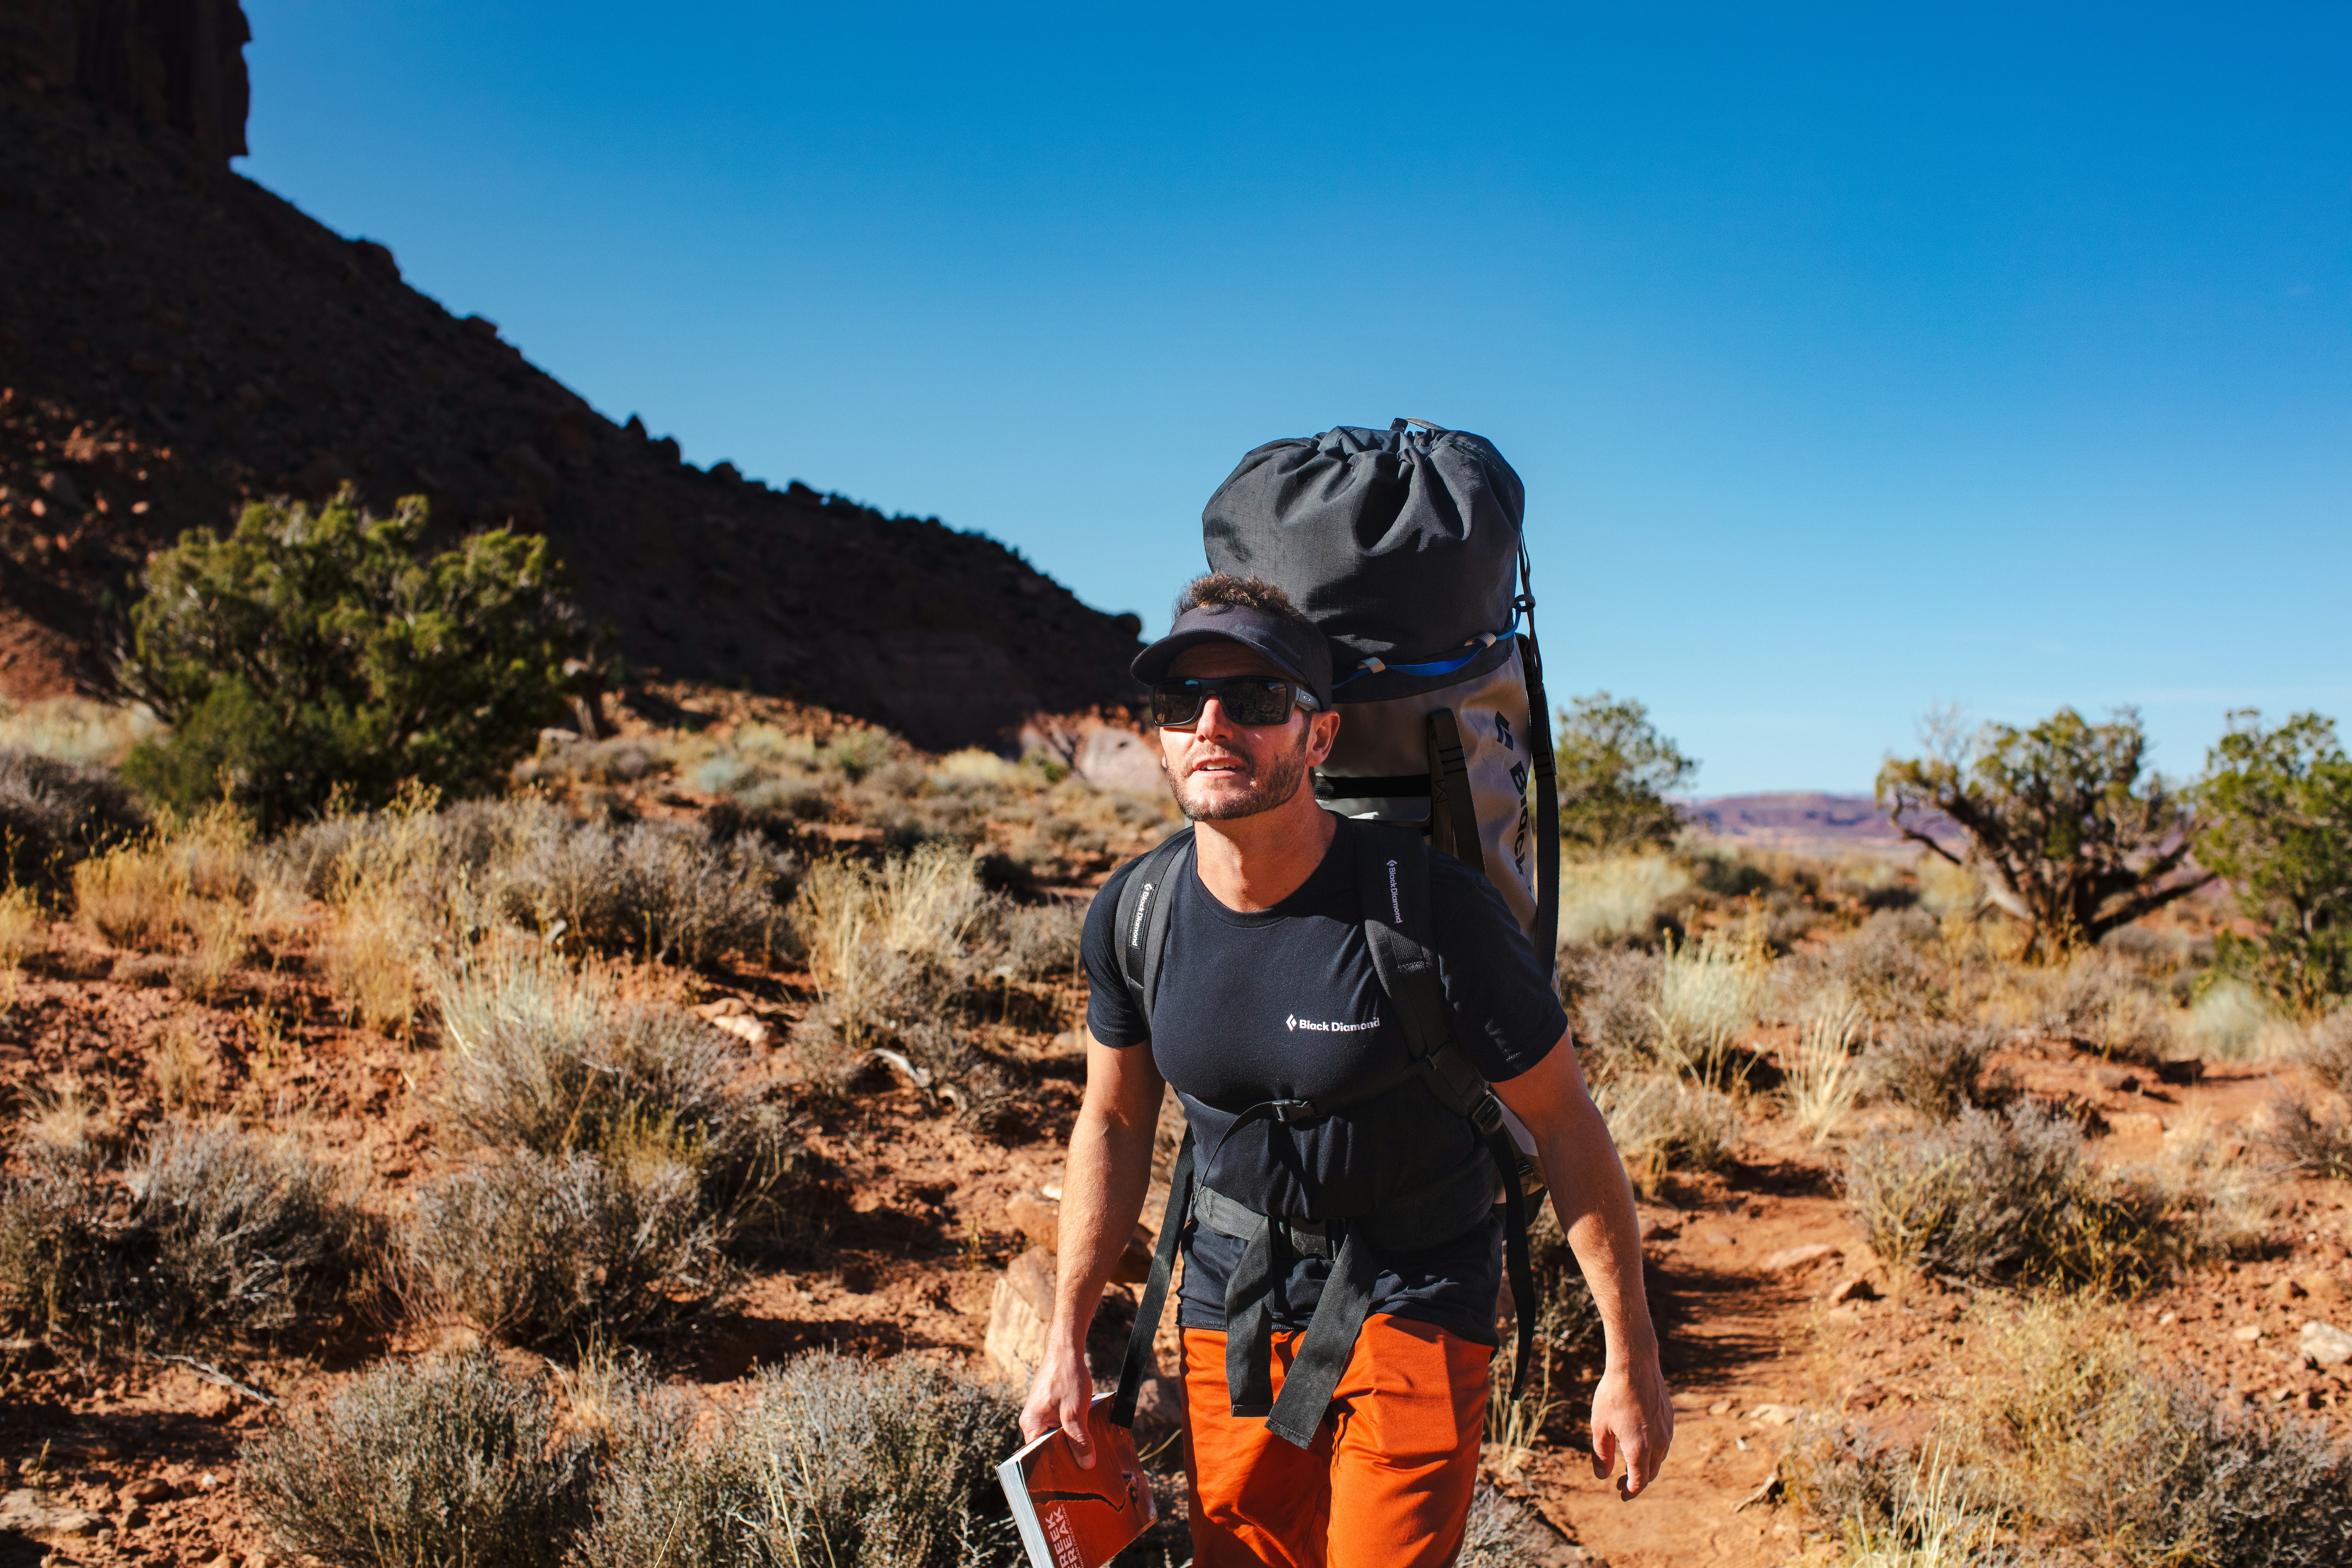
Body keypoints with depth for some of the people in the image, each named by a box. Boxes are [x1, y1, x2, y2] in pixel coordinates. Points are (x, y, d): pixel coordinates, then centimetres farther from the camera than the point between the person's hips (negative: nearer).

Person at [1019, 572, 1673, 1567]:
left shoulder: (1433, 908, -24)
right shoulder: (1131, 916, -11)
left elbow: (1565, 1123, -13)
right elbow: (1114, 1122, 5)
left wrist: (1631, 1365, -7)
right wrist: (1066, 1344, 6)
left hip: (1416, 1291, -3)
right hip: (1232, 1295, 4)